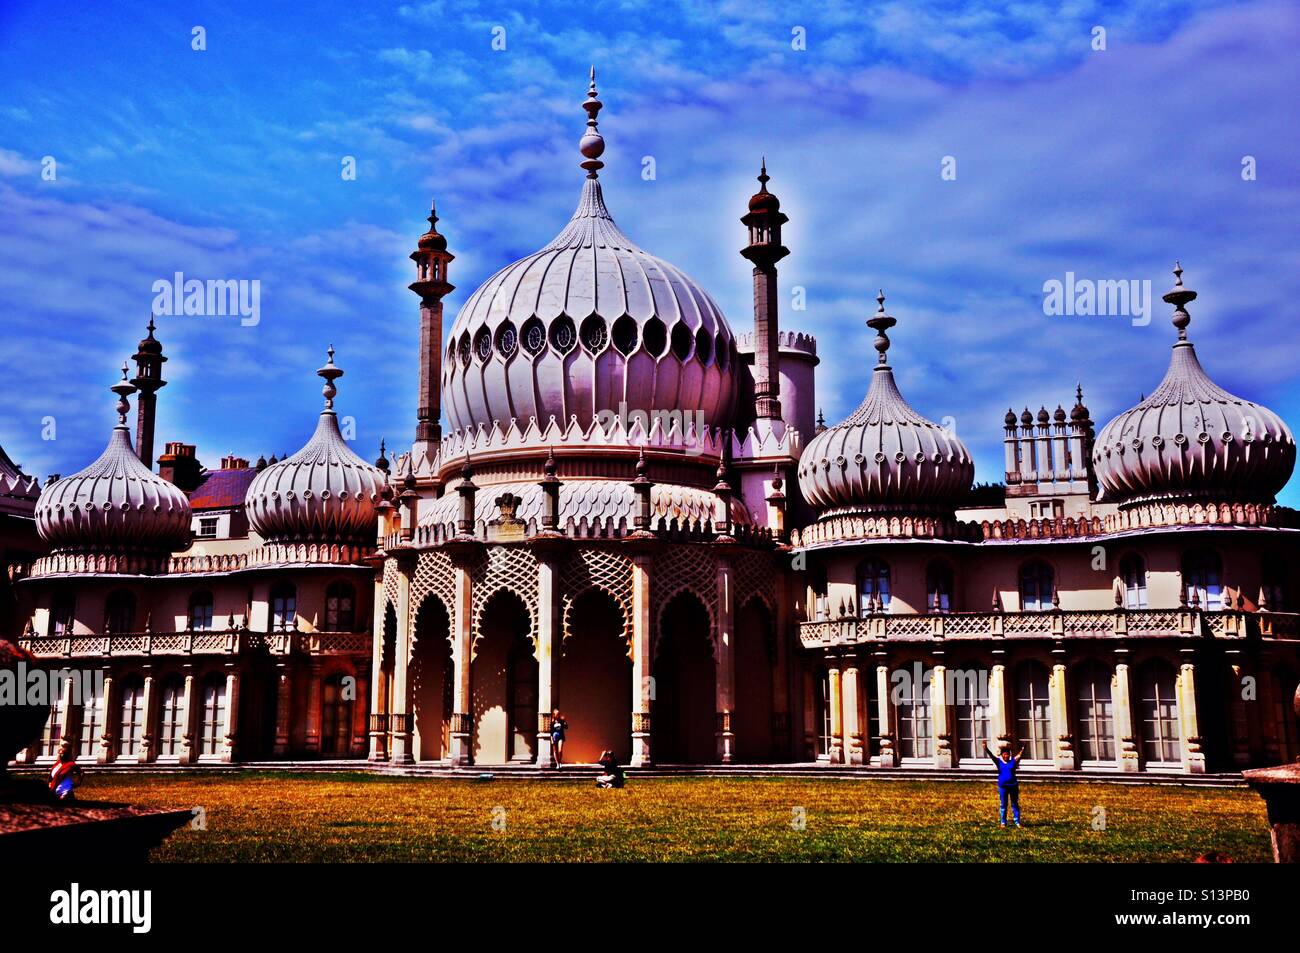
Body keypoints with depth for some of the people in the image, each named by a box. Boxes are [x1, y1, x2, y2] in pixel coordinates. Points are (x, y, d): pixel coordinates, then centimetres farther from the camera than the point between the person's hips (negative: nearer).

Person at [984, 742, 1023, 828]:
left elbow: (1020, 754, -8)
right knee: (1003, 805, 5)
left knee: (1015, 804, 6)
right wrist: (986, 748, -23)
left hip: (1013, 786, 0)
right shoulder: (999, 762, 3)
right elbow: (991, 755, -8)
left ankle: (1017, 822, 10)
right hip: (1002, 786, 0)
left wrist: (1023, 748, -26)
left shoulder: (1013, 761, 3)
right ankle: (1003, 822, 12)